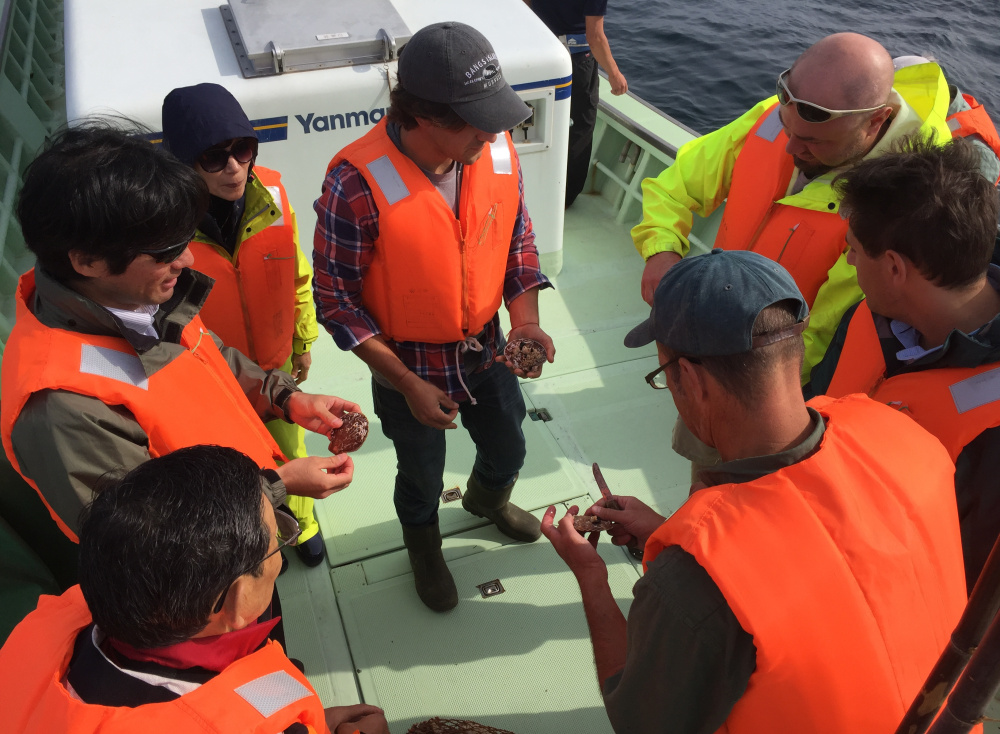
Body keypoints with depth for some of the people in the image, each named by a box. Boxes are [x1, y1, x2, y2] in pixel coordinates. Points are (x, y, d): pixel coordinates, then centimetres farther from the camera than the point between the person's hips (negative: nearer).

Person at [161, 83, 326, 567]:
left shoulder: (270, 194, -18)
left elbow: (297, 276, -2)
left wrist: (303, 342, 8)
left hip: (275, 364, 3)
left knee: (288, 447, 27)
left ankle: (300, 519, 58)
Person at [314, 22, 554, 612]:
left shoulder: (498, 150, -16)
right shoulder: (358, 183, -31)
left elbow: (518, 237, 1)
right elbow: (336, 299, -20)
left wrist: (525, 317, -15)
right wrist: (407, 384, -20)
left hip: (485, 347, 4)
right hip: (408, 365, -4)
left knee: (508, 450, 26)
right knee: (422, 474, 21)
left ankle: (487, 498, 64)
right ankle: (424, 545, 57)